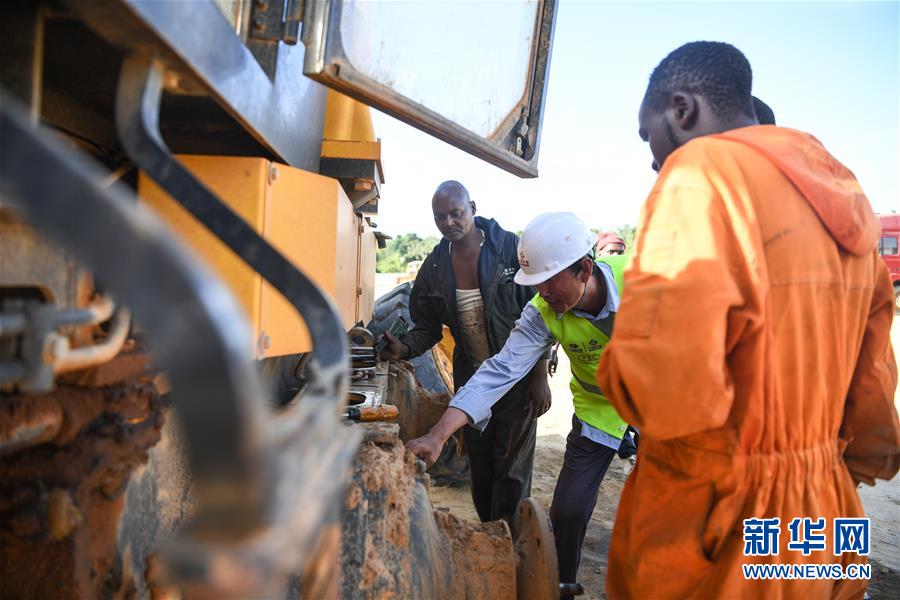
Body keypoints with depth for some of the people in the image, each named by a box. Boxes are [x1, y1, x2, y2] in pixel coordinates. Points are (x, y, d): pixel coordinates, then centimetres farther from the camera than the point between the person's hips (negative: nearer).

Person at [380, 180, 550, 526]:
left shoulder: (511, 248, -12)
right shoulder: (434, 267, 0)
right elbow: (428, 327, 6)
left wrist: (540, 377, -12)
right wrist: (404, 348, -16)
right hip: (470, 378, 4)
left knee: (512, 471, 2)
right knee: (480, 468, 15)